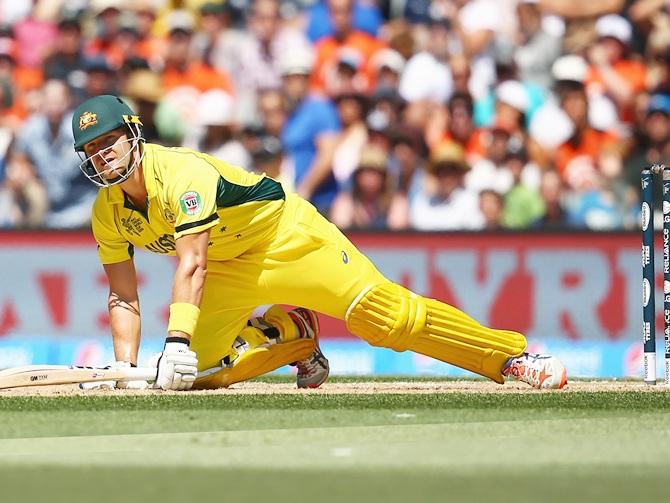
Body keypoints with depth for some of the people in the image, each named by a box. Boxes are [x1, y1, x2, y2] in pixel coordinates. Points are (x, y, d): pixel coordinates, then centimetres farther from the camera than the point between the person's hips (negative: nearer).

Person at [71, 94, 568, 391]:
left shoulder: (180, 172, -28)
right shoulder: (108, 214, -6)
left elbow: (191, 264, -37)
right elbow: (124, 297, 0)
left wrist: (175, 340, -46)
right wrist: (126, 368, -13)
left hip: (284, 231, -7)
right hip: (229, 269, 7)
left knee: (381, 311, -19)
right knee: (195, 370, -9)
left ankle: (511, 355, -13)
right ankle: (288, 334, 16)